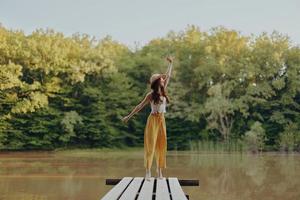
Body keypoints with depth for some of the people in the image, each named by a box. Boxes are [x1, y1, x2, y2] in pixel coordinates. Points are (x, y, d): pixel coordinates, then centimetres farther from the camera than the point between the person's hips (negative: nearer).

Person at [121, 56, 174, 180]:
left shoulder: (163, 91, 8)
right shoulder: (151, 95, -6)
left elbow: (168, 76, 18)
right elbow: (140, 106, -2)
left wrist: (170, 63, 24)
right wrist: (129, 116, -2)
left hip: (162, 120, 6)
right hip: (153, 120, -6)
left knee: (161, 145, 5)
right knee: (150, 145, -6)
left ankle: (159, 171, 9)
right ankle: (148, 171, -6)